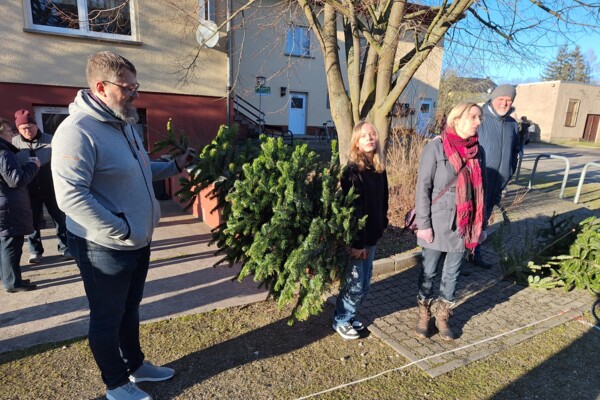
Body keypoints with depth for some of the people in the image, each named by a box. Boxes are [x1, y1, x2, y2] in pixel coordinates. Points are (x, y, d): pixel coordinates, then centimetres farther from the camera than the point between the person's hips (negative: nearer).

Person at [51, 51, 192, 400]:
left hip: (139, 241, 9)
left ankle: (136, 365, 44)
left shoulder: (124, 124, 9)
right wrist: (121, 231, -25)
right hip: (104, 247, -8)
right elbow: (70, 196, -27)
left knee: (130, 310, 24)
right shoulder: (77, 131, -22)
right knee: (108, 318, 12)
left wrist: (175, 166, 7)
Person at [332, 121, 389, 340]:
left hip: (371, 237, 7)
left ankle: (349, 315, 36)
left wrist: (382, 226, 10)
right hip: (355, 238, -7)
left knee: (365, 284, 16)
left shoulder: (379, 169, 7)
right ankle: (340, 320, 25)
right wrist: (357, 243, -20)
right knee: (354, 284, 3)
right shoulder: (352, 171, -16)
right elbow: (352, 209, -19)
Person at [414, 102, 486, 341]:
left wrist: (482, 225, 11)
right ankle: (424, 314, 30)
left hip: (464, 225, 4)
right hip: (437, 224, -4)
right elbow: (423, 187, -11)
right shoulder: (436, 147, -10)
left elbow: (480, 190, 11)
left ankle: (443, 317, 32)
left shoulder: (477, 150, 6)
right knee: (429, 271, 10)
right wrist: (423, 223, -14)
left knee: (452, 274, 14)